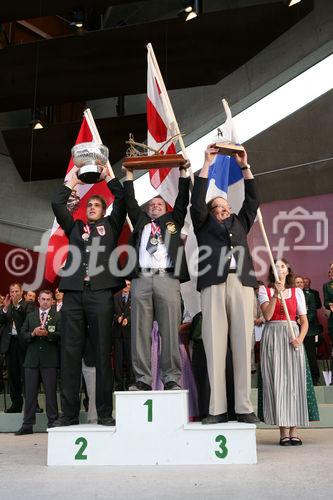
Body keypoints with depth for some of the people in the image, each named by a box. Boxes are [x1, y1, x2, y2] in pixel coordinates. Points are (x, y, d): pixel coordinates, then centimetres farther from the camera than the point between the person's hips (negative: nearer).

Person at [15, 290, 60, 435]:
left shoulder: (57, 316, 4)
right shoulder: (30, 316, 16)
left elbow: (61, 335, -7)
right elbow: (22, 335, 9)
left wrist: (47, 334, -19)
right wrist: (33, 333, -9)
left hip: (49, 359, -3)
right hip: (32, 359, 3)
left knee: (51, 392, 0)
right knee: (30, 393, 6)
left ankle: (52, 423, 8)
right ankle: (27, 425, 13)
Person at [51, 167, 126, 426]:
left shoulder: (111, 225, 20)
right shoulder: (75, 227, 24)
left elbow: (122, 199, 12)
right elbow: (57, 203, 16)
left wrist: (107, 176, 19)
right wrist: (74, 180, 23)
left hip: (100, 293, -2)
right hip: (73, 293, 2)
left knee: (103, 352, -3)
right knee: (71, 352, -1)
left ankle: (105, 412, 1)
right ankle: (70, 412, 3)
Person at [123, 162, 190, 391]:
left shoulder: (173, 220, 26)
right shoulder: (141, 220, 27)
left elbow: (183, 200, 19)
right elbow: (130, 201, 23)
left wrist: (183, 172, 17)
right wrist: (129, 175, 24)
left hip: (167, 278, -1)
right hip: (141, 279, 1)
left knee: (170, 331, -7)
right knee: (140, 332, -4)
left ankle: (172, 378, -5)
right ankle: (143, 379, -1)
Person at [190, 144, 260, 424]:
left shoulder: (240, 223, 30)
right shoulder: (204, 224, 23)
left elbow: (252, 200, 21)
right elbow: (197, 202, 10)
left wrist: (244, 166, 17)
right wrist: (207, 164, 10)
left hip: (242, 283, 2)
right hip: (213, 285, -2)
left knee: (242, 345, -3)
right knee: (215, 346, -7)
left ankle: (244, 407, -1)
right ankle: (217, 409, -6)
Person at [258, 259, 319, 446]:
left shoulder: (297, 292, 12)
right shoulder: (265, 290, 8)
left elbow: (304, 321, 9)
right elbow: (267, 315, -7)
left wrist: (300, 338, -8)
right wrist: (275, 294, -14)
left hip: (292, 337, 2)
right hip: (272, 336, -1)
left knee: (295, 381, -3)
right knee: (277, 381, -6)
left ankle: (294, 431, 3)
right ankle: (284, 431, -2)